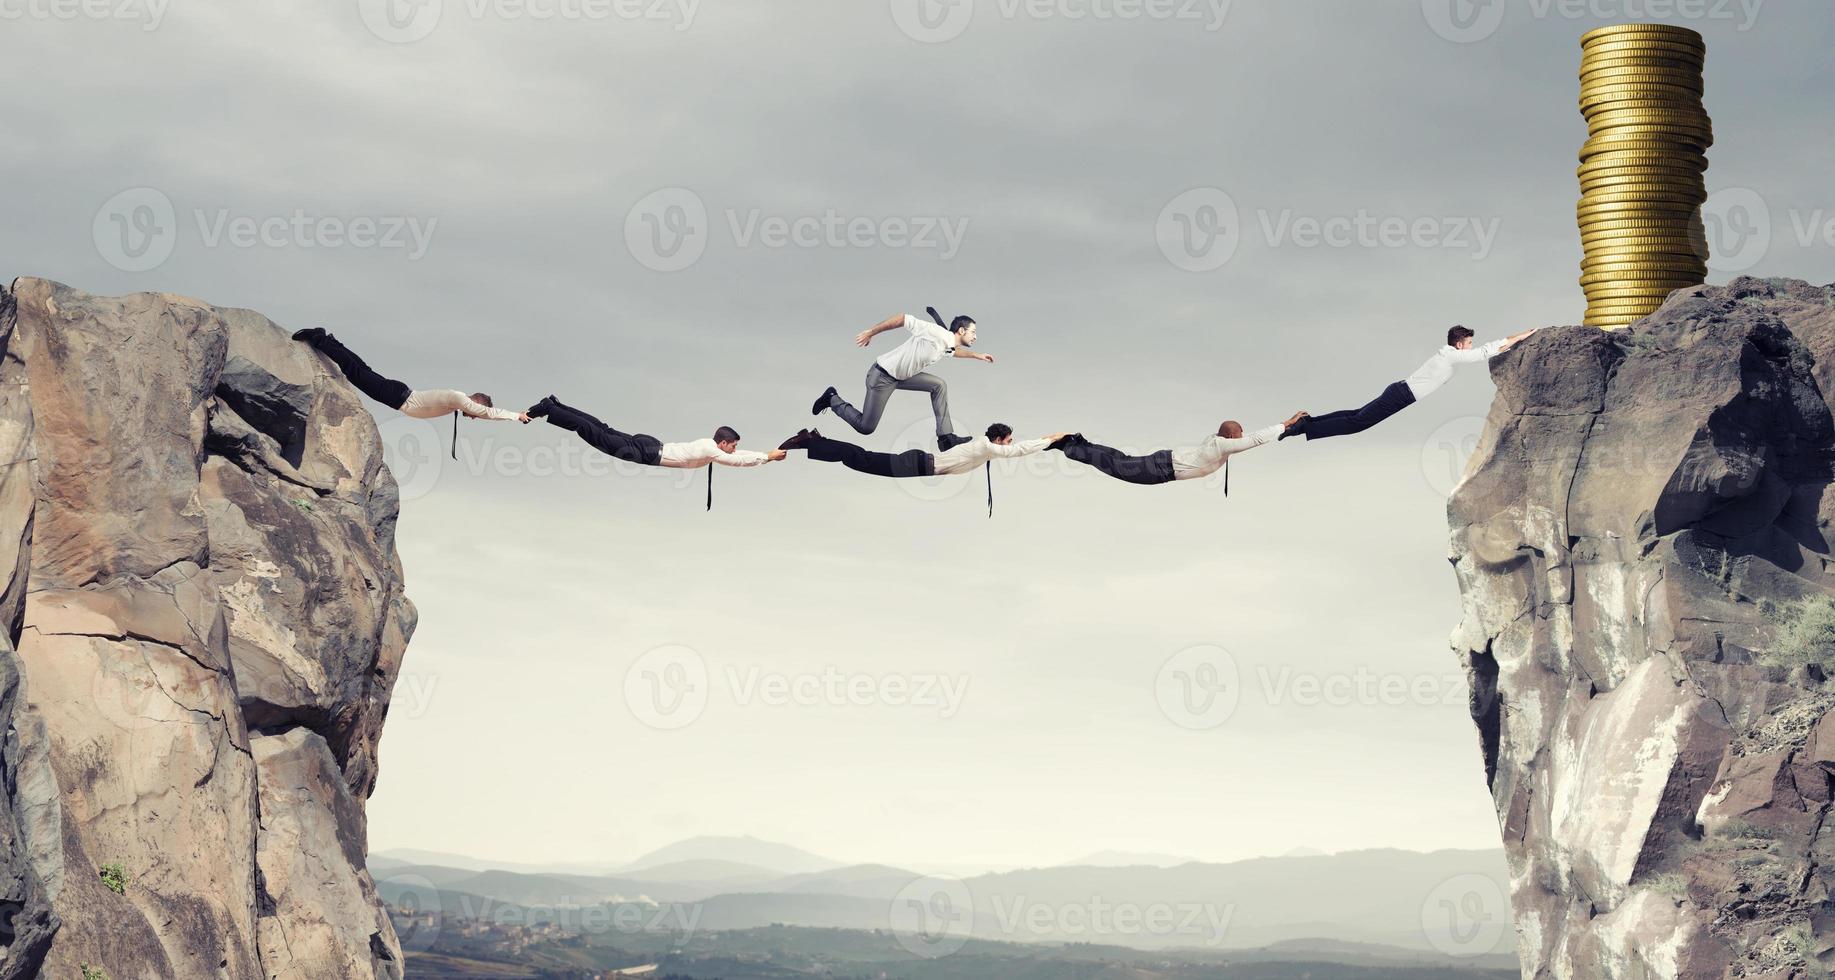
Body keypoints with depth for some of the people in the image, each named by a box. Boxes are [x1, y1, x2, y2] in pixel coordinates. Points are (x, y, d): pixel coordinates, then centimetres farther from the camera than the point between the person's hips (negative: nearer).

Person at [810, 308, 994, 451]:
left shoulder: (948, 347, 5)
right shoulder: (936, 333, -24)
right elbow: (902, 319, -20)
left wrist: (978, 356, 32)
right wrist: (871, 332, -14)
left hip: (900, 377, 9)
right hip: (882, 376, -9)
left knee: (939, 385, -1)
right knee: (865, 427, -2)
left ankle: (945, 436, 2)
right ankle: (833, 399, 20)